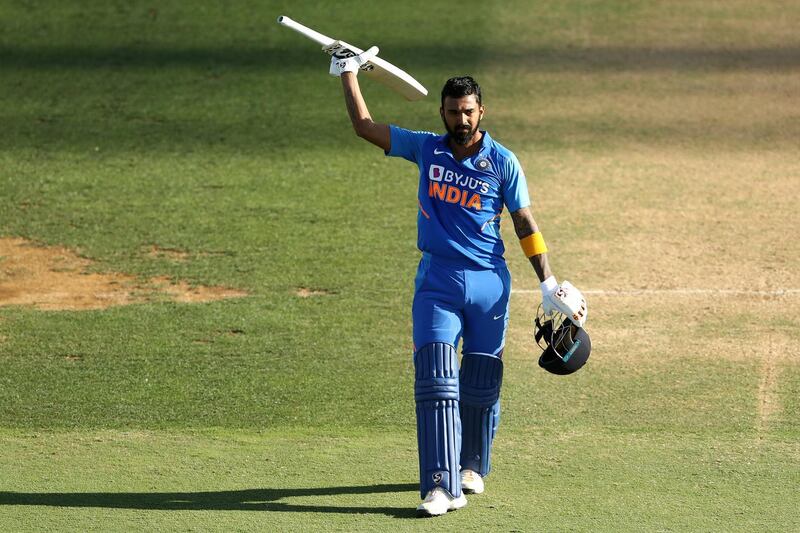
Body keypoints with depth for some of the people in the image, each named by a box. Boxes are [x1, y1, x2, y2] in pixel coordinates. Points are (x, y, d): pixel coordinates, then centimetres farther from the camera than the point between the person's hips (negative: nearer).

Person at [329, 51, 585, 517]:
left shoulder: (503, 162, 0)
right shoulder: (427, 149, 6)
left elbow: (525, 223, 2)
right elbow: (365, 126, 9)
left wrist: (548, 282, -2)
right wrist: (349, 74, 8)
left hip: (489, 281, -1)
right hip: (437, 281, 1)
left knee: (481, 383, 6)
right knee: (436, 379, -13)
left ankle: (472, 467, 30)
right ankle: (443, 485, -20)